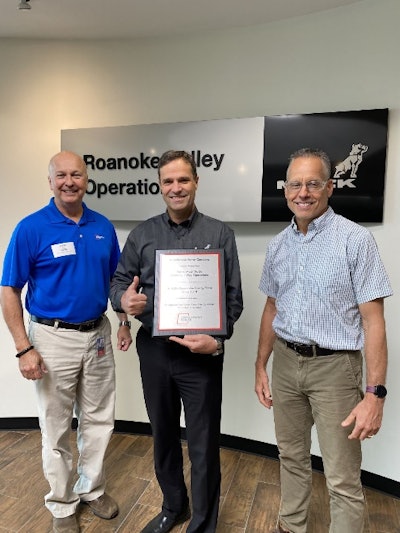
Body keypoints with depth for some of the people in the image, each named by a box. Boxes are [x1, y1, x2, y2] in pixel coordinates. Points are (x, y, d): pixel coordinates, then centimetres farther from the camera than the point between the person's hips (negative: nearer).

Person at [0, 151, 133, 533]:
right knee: (56, 429, 12)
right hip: (53, 338, -4)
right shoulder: (31, 228, -10)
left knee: (99, 420, 17)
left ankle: (92, 488, 40)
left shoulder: (103, 227, 2)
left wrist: (124, 322, 6)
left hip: (97, 334, 4)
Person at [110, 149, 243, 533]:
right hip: (153, 351, 3)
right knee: (163, 436, 21)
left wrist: (216, 339, -20)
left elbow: (233, 298, -5)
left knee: (203, 444, 11)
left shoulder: (219, 234, -3)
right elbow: (118, 282, 6)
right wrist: (124, 300, -17)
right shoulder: (142, 234, 4)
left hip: (202, 355, -3)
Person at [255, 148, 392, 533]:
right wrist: (261, 367, 12)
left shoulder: (355, 240, -12)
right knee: (291, 457, 21)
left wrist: (375, 393, -16)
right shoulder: (278, 245, 5)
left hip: (334, 366, -5)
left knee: (343, 479, 6)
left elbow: (373, 320, -12)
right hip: (286, 363, 5)